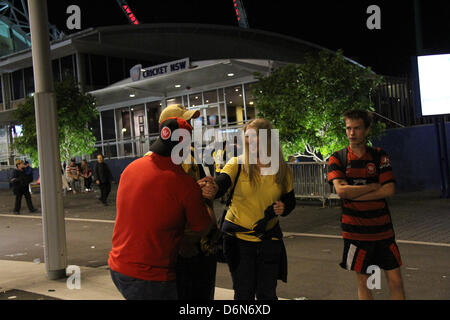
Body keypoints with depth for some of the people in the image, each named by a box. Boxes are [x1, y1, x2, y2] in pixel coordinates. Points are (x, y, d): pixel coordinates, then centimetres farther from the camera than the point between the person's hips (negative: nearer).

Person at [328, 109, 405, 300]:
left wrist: (355, 194, -12)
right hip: (356, 232, -1)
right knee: (363, 282, 9)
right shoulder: (337, 159, -1)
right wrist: (373, 186, -11)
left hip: (383, 229, 1)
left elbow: (389, 190, -8)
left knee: (396, 281, 5)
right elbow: (341, 190, -15)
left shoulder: (379, 156, 3)